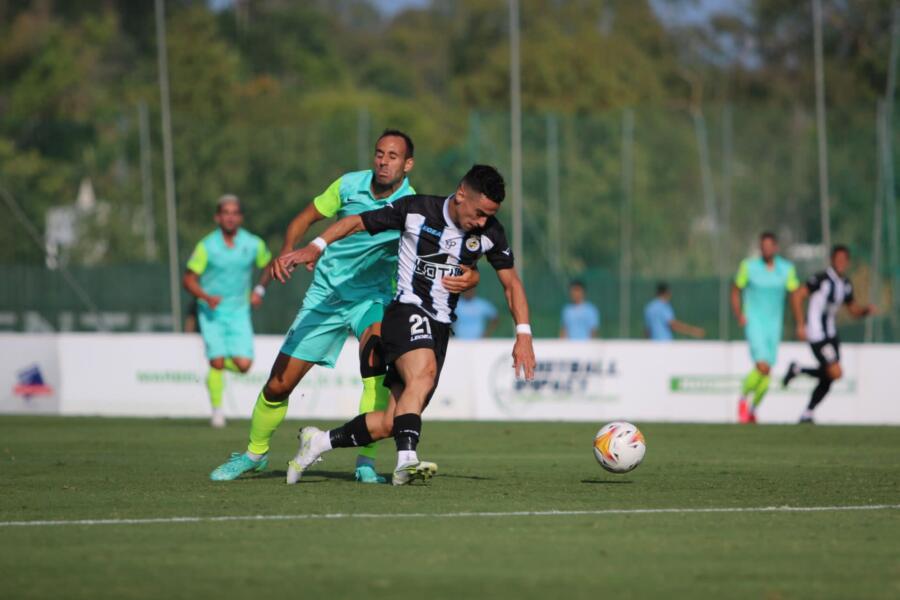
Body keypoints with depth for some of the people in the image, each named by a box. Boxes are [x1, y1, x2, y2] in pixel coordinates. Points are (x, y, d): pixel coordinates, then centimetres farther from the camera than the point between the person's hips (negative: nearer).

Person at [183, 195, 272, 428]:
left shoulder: (253, 244, -2)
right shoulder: (206, 246, -8)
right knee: (217, 362, -13)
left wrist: (259, 290, 4)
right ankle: (217, 410, 3)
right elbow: (188, 279, -5)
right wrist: (207, 297, -22)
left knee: (243, 364, -10)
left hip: (239, 312, 2)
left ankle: (220, 363, 24)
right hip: (212, 312, -2)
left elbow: (269, 265, 19)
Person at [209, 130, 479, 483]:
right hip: (325, 294, 2)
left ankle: (366, 461, -28)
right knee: (279, 385, 2)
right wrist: (287, 251, -18)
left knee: (376, 354, -35)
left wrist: (465, 277, -46)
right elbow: (305, 219, 2)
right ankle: (255, 454, 30)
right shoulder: (349, 186, -9)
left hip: (372, 297, -2)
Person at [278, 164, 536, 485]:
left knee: (390, 424, -2)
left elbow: (511, 282, 11)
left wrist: (523, 335, 2)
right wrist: (316, 247, -14)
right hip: (407, 311, -5)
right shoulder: (416, 209, -10)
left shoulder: (490, 233, 0)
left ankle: (319, 441, 17)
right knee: (423, 372, -36)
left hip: (440, 327, 5)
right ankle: (406, 460, -45)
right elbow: (357, 222, -1)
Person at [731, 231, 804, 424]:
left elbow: (795, 296, 7)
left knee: (766, 374, 5)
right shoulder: (748, 266, -6)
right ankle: (744, 398, 3)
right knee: (763, 366, -20)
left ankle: (752, 409, 25)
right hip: (754, 322, -4)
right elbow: (735, 291, 4)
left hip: (774, 324, 4)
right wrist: (739, 315, -11)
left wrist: (799, 325, 1)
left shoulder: (786, 269, 0)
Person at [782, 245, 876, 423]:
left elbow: (854, 311, 20)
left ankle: (807, 414, 21)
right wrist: (801, 324, -18)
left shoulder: (846, 284, 9)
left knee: (827, 380, 8)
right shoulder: (821, 278, -15)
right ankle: (798, 370, 2)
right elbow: (798, 296, -14)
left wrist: (867, 310, -2)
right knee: (836, 373, -17)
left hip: (831, 333, 8)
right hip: (817, 335, -8)